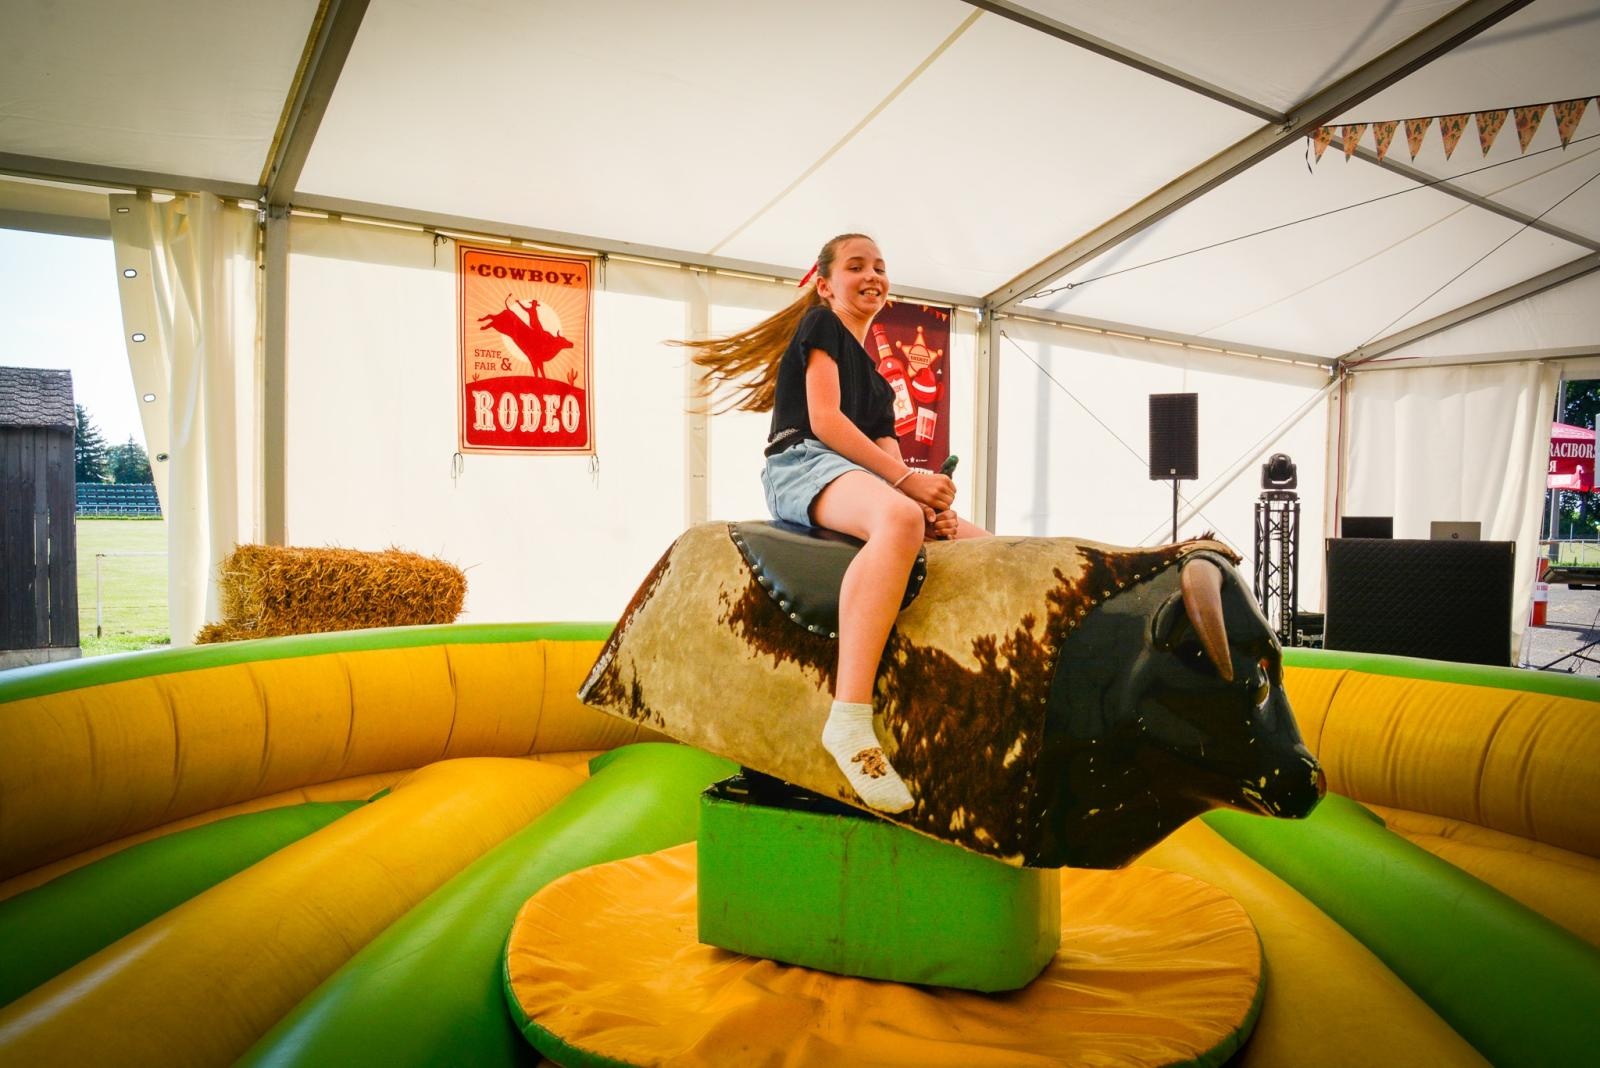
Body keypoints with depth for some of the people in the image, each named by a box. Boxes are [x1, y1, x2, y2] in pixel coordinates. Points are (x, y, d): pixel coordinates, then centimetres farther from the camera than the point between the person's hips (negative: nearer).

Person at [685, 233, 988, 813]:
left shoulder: (870, 369, 29)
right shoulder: (821, 324, 5)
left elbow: (885, 447, 16)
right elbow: (823, 420, -8)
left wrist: (929, 497, -4)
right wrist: (906, 479, -12)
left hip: (863, 481, 9)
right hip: (803, 465, -9)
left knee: (981, 543, -1)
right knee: (899, 519, -40)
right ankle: (849, 717, -48)